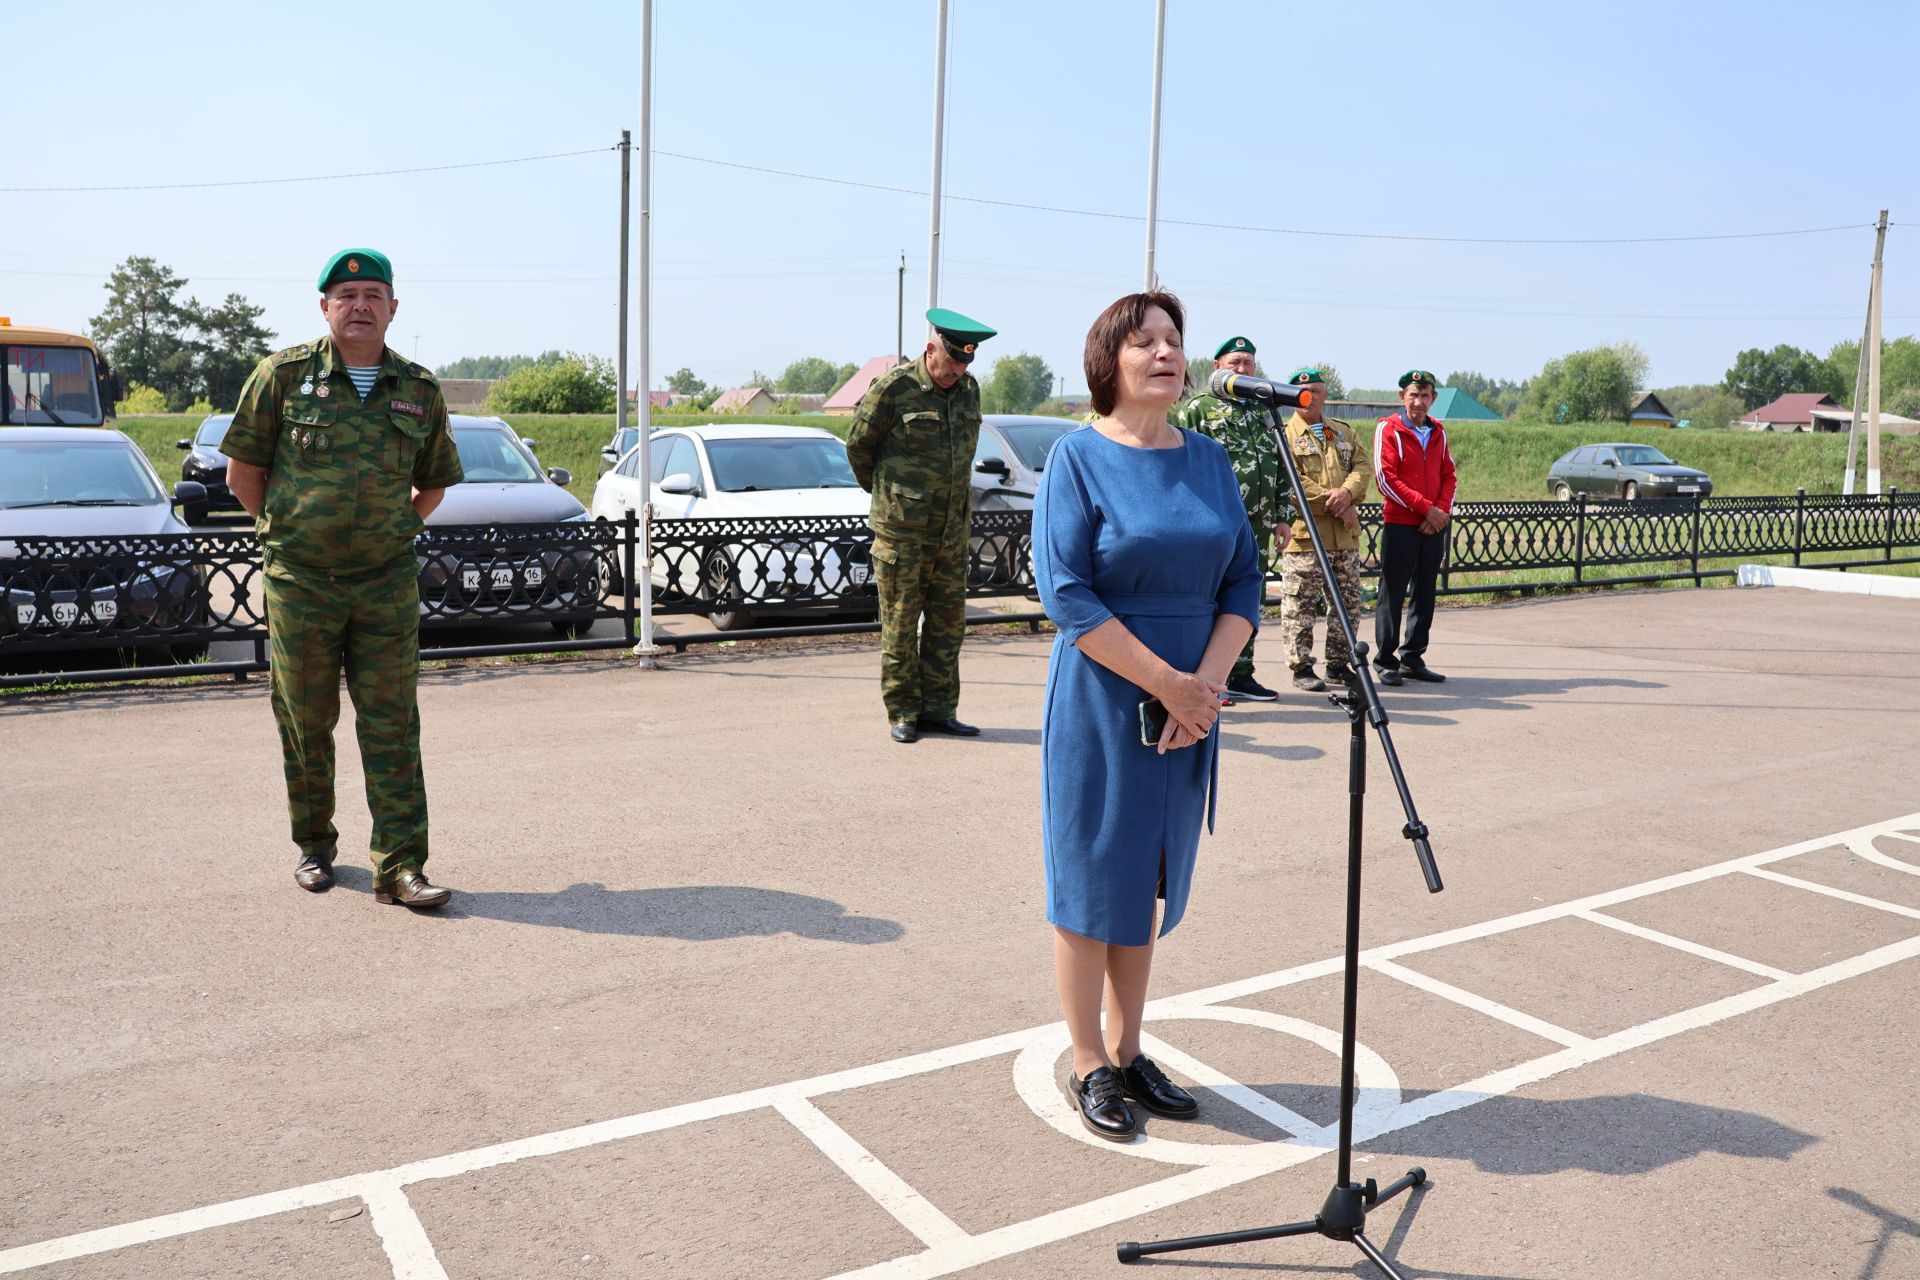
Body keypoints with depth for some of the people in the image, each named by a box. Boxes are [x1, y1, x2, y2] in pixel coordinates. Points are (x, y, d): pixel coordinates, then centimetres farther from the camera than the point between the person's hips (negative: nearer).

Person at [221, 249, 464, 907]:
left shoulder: (419, 390, 6)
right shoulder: (284, 375, 0)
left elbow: (436, 478, 19)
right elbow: (243, 466, 7)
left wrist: (402, 528, 9)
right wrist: (281, 529, 5)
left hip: (388, 582, 1)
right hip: (300, 581, -1)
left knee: (392, 727, -2)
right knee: (305, 721, 9)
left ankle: (400, 864, 0)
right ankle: (314, 845, 26)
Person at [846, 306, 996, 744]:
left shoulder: (970, 390, 9)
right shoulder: (894, 387, -9)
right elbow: (858, 444, 1)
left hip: (953, 530, 6)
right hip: (902, 529, -5)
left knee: (948, 621, 8)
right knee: (900, 624, 1)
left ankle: (938, 709, 17)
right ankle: (902, 713, 10)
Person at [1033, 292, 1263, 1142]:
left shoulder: (1209, 459, 7)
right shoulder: (1078, 458, -8)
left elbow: (1242, 582, 6)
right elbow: (1066, 594, -15)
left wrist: (1208, 682, -10)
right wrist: (1167, 682, -17)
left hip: (1187, 710, 5)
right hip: (1101, 704, -5)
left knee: (1151, 882, 15)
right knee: (1091, 880, 4)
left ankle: (1128, 1052, 30)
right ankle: (1089, 1067, 20)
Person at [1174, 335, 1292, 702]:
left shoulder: (1264, 413, 19)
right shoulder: (1198, 409, 0)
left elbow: (1282, 470, 21)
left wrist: (1284, 516, 14)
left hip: (1258, 526, 6)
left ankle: (1241, 676, 17)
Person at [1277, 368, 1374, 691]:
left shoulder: (1345, 432, 19)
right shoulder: (1284, 435, -1)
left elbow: (1364, 467, 8)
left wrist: (1347, 491, -14)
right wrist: (1331, 500, -16)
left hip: (1345, 534, 6)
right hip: (1303, 534, -6)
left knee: (1348, 602, 11)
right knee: (1300, 604, -4)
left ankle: (1339, 664, 22)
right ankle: (1301, 667, 4)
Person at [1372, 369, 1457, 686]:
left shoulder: (1438, 432, 14)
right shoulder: (1388, 429, -3)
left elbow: (1448, 475, 13)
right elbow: (1387, 479, -10)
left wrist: (1443, 510, -5)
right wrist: (1425, 508, -14)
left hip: (1434, 526, 5)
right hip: (1399, 524, -5)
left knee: (1425, 593, 8)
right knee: (1392, 593, -2)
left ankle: (1413, 658, 17)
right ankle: (1386, 661, 5)